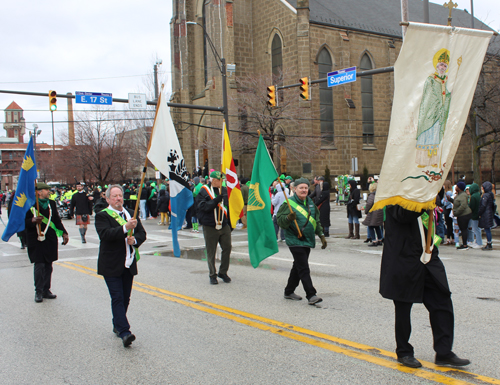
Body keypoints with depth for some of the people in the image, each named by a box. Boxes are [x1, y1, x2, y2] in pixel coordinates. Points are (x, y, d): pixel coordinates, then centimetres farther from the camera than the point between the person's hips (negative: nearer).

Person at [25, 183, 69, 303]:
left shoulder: (52, 204, 13)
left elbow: (57, 220, 17)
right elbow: (25, 222, -5)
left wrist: (64, 233, 7)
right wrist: (33, 220, -25)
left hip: (50, 240, 5)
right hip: (36, 240, -5)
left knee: (48, 266, 9)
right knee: (39, 265, -6)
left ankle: (46, 290, 19)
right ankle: (38, 292, 5)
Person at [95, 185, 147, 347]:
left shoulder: (130, 214, 13)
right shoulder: (102, 216, -4)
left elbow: (142, 233, 9)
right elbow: (105, 234, -22)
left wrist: (135, 240, -13)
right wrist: (125, 228, -32)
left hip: (129, 265, 6)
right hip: (111, 266, -5)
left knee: (125, 298, 12)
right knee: (117, 298, -9)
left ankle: (117, 325, 28)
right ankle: (124, 332, -12)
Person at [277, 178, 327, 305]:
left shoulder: (310, 203, 11)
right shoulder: (289, 203, -11)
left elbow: (316, 220, 21)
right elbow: (280, 221, -15)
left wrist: (321, 235, 17)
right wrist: (289, 218, -34)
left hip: (307, 241, 8)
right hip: (295, 241, -7)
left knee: (298, 266, 15)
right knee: (304, 269, -10)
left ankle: (289, 292, 27)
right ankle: (311, 295, -8)